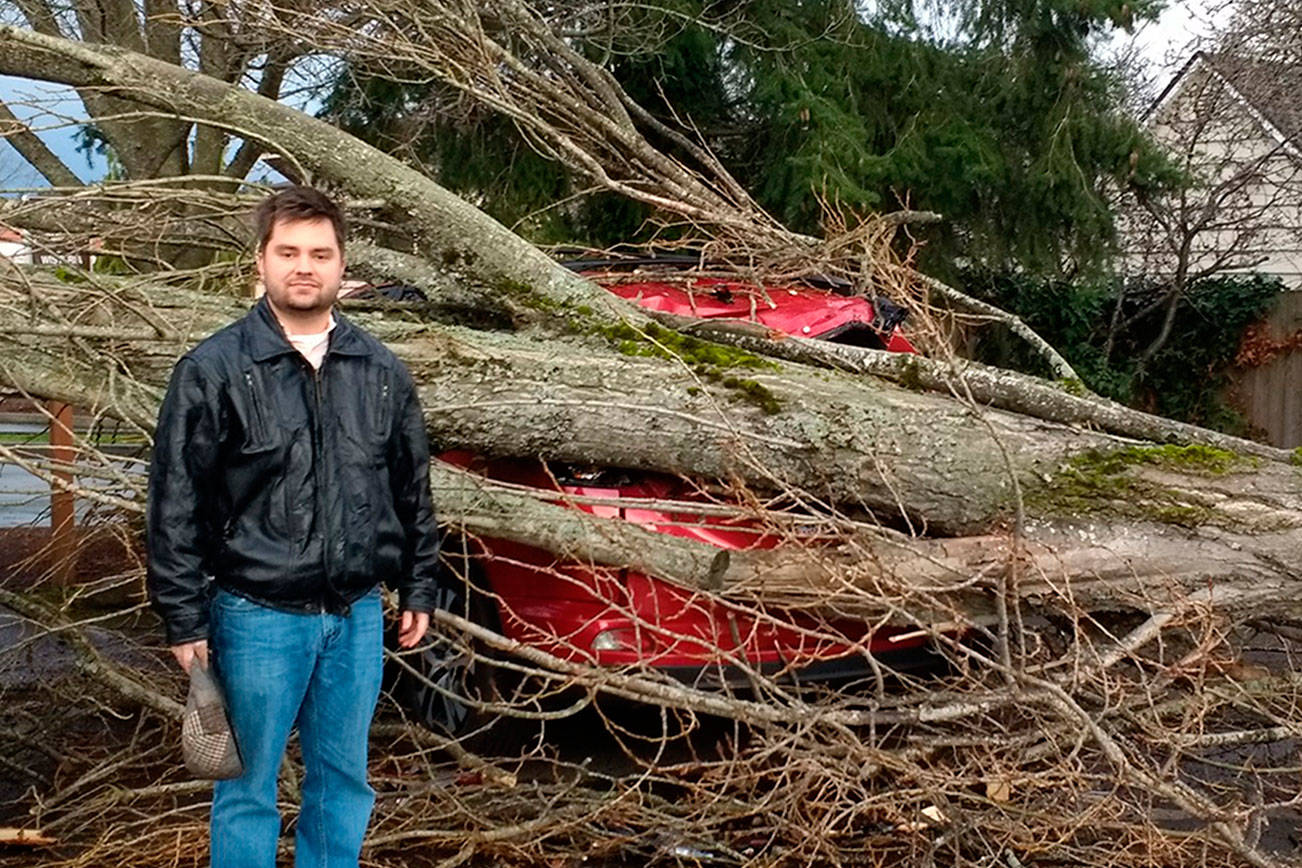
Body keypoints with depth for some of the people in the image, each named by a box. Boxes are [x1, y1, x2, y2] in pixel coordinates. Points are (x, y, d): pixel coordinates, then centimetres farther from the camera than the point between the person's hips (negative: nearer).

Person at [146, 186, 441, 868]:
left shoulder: (381, 372, 7)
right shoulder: (215, 369, -5)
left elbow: (413, 491, 14)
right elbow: (176, 504, -6)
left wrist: (418, 589, 12)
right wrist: (184, 620, -8)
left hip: (358, 616, 4)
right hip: (257, 617, -4)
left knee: (343, 783, 15)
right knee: (248, 790, 7)